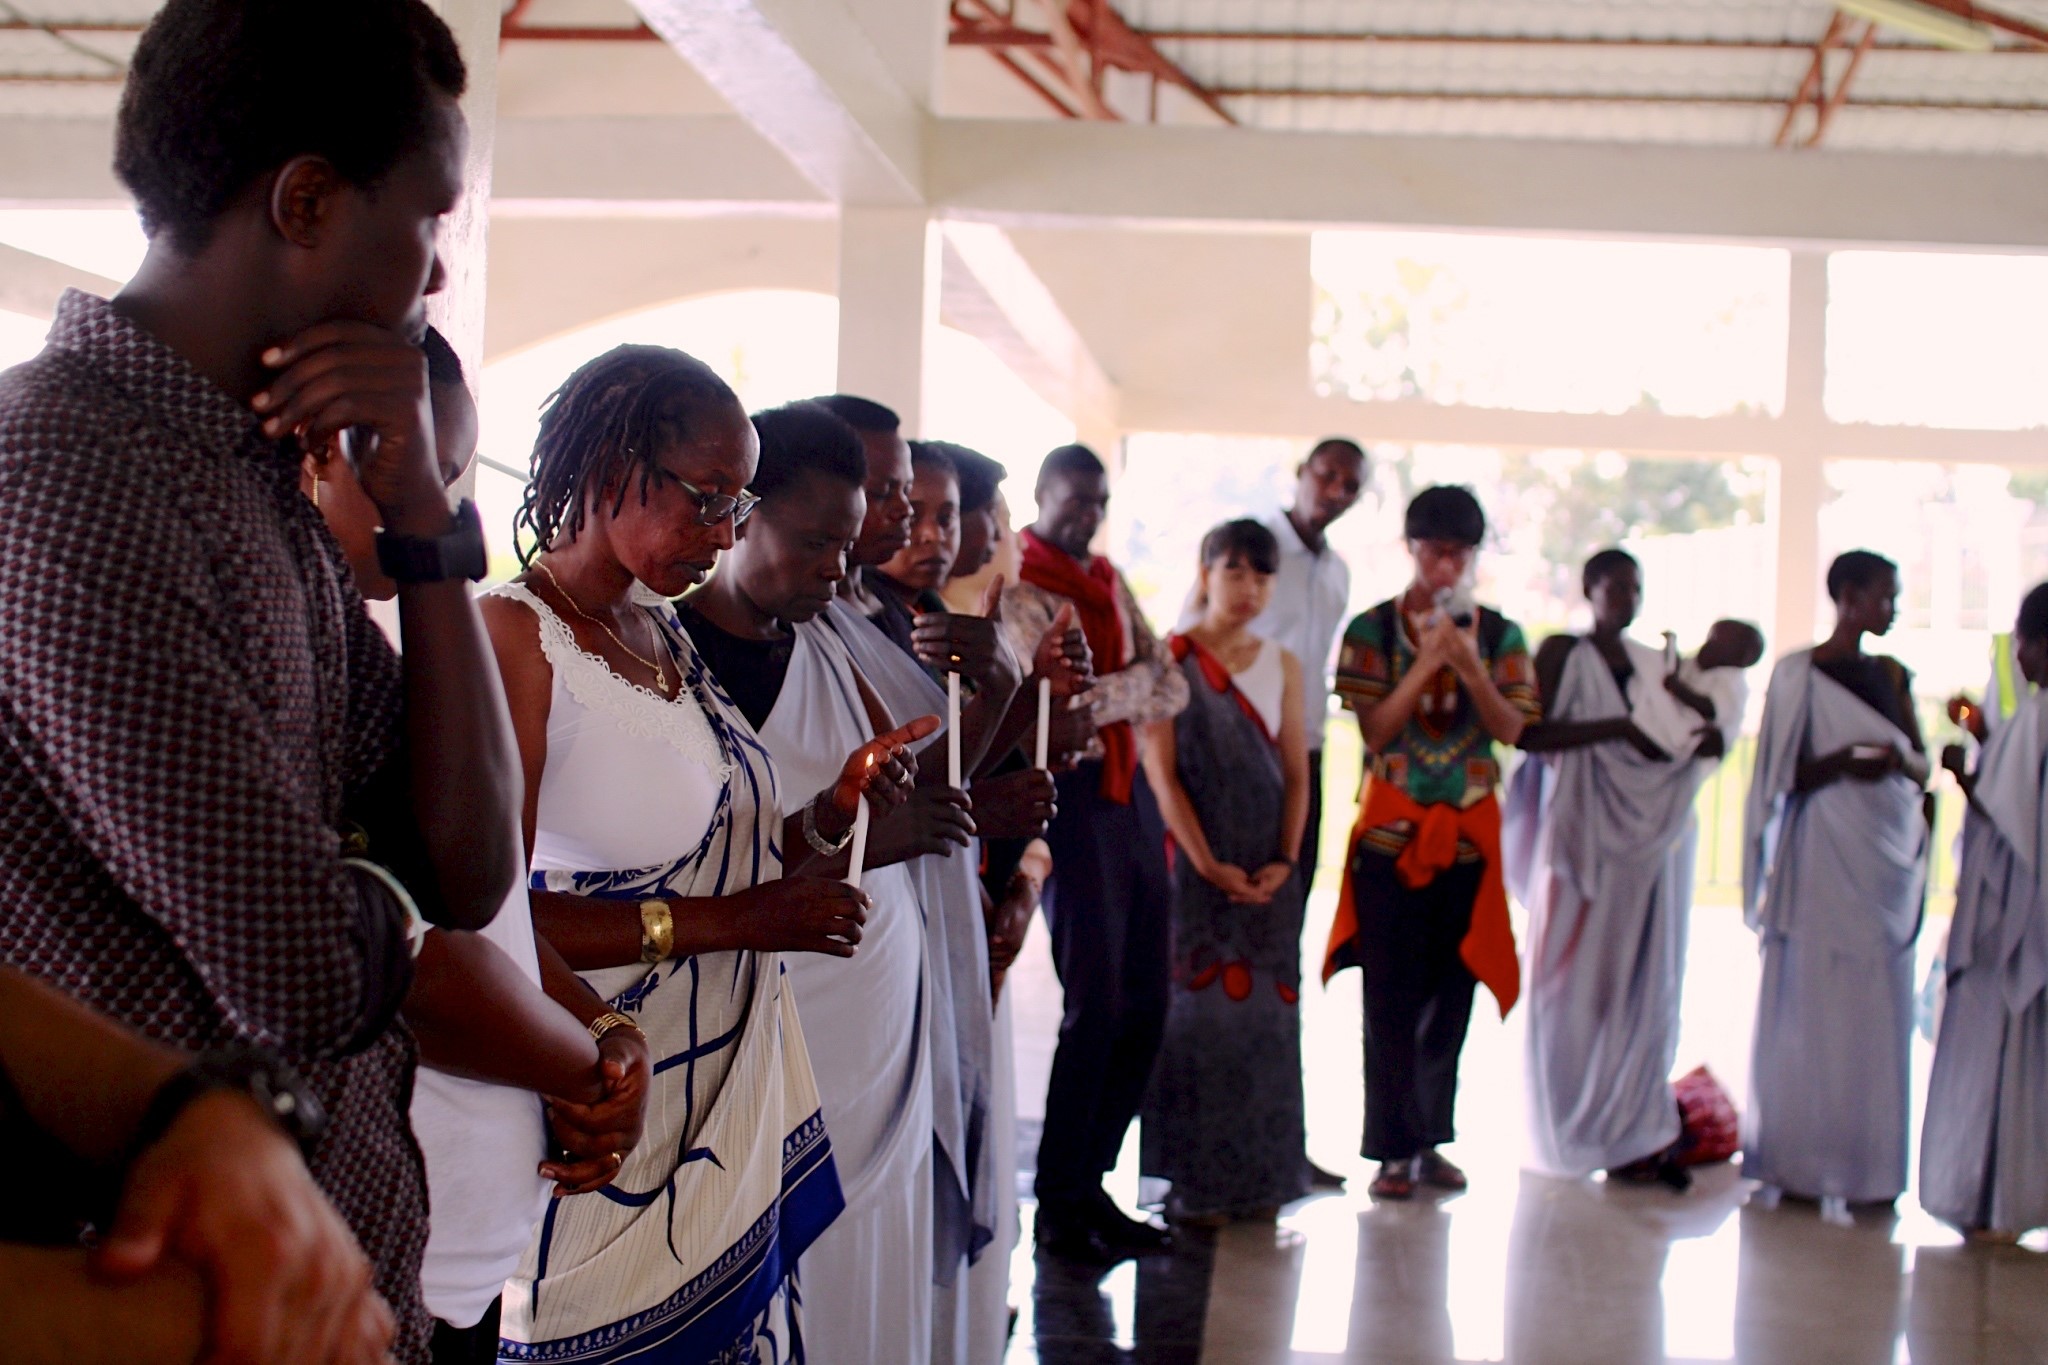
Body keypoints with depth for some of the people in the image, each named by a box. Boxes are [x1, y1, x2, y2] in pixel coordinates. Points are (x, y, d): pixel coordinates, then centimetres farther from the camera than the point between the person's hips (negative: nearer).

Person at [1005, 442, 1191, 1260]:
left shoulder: (1110, 581, 17)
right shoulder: (1021, 592, -7)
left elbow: (1172, 692, 9)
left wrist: (1108, 692, -10)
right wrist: (1137, 679, -8)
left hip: (1131, 794, 8)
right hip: (1073, 799, -8)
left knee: (1145, 1005, 8)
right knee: (1096, 1004, -4)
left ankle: (1090, 1184, 19)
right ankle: (1059, 1203, 8)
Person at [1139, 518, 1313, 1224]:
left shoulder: (1282, 666, 11)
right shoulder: (1171, 659, -2)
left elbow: (1296, 772, 8)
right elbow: (1161, 771, -7)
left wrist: (1285, 861, -5)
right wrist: (1208, 864, -14)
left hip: (1267, 872, 4)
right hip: (1195, 862, -4)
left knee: (1267, 1012, 4)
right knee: (1197, 1012, -3)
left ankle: (1258, 1176, 13)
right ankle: (1195, 1183, 4)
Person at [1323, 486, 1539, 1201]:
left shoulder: (1500, 635, 5)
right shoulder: (1373, 629, -2)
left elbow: (1510, 728, -6)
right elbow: (1376, 730, -9)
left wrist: (1469, 663, -19)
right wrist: (1427, 660, -18)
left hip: (1470, 832, 3)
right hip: (1392, 828, -3)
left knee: (1451, 994, 9)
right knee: (1392, 998, -2)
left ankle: (1430, 1138, 20)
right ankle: (1395, 1149, 5)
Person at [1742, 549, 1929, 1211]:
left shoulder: (1892, 675, 13)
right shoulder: (1799, 673, -2)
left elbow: (1922, 764, 13)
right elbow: (1783, 774, -4)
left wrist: (1899, 760, -9)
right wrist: (1841, 762, -21)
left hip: (1890, 854, 5)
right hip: (1824, 854, -5)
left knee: (1879, 1008, 5)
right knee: (1813, 1007, -3)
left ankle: (1865, 1162, 12)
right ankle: (1802, 1159, 5)